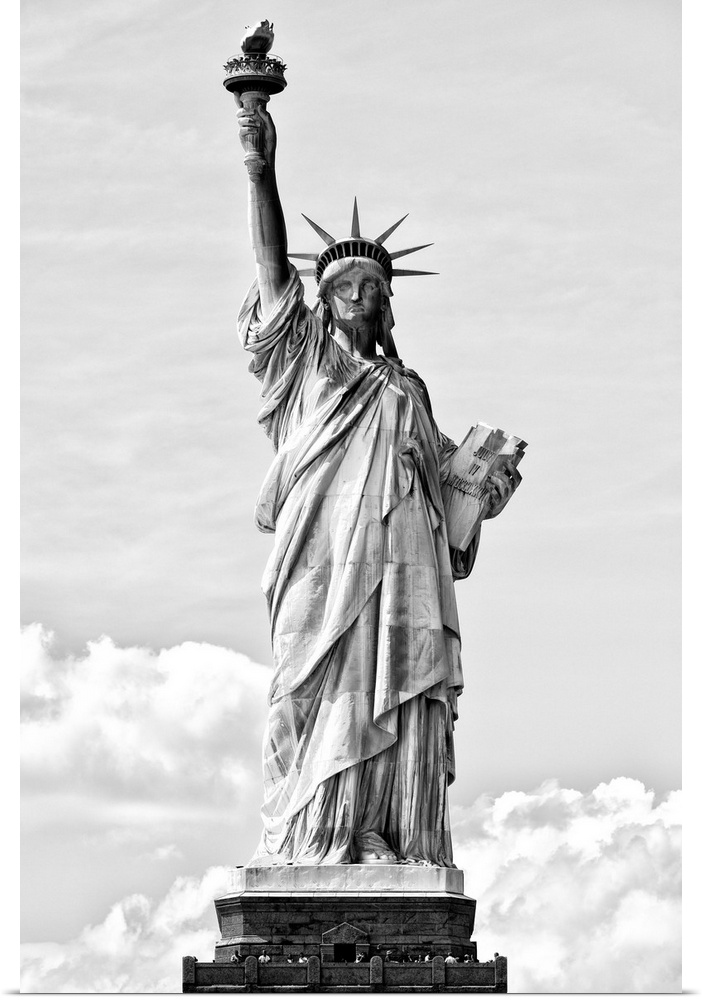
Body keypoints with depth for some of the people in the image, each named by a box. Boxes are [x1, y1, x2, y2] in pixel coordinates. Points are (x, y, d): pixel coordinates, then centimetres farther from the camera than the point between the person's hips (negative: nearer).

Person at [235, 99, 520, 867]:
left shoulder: (408, 390, 27)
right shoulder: (304, 359, 15)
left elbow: (443, 471, 30)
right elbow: (271, 265, 5)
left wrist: (490, 472, 9)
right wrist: (261, 171, -4)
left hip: (402, 572, 4)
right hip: (325, 565, -4)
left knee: (401, 719, -6)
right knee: (324, 712, -12)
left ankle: (392, 856, -10)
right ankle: (310, 851, -14)